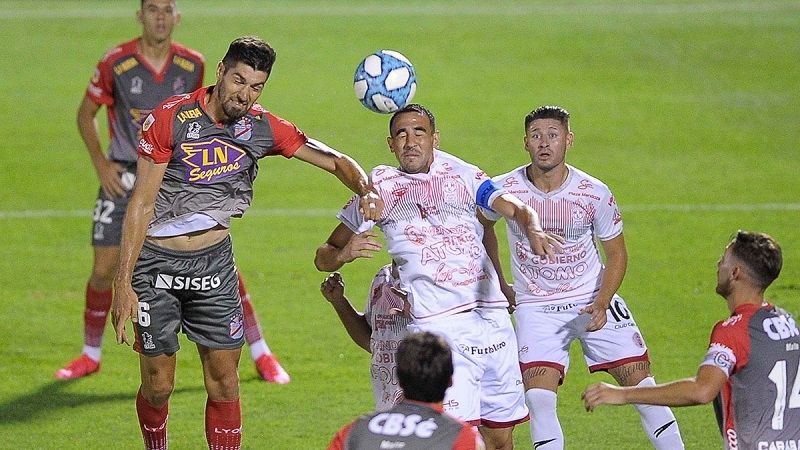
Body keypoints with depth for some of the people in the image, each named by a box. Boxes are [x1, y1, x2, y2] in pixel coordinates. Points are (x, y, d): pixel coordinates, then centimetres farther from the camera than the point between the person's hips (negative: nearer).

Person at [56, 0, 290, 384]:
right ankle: (90, 355, 21)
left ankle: (260, 354, 2)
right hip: (125, 176, -1)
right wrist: (100, 164, -6)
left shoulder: (193, 65, -4)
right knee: (103, 270, -2)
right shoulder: (115, 64, -11)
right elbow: (86, 114, 2)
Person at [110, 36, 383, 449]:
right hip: (156, 263, -3)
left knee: (224, 384, 0)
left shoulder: (263, 128, -2)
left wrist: (366, 191, -22)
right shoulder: (169, 119, -13)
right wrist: (123, 283, -16)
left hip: (215, 261, 3)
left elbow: (334, 161, 1)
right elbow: (142, 204, -12)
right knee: (158, 386, 0)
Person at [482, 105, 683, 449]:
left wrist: (601, 304, -15)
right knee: (538, 399, -15)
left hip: (594, 301, 0)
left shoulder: (594, 194, -12)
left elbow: (617, 255, 0)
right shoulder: (503, 189, -12)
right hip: (536, 307, 0)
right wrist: (498, 282, 11)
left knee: (640, 380, -4)